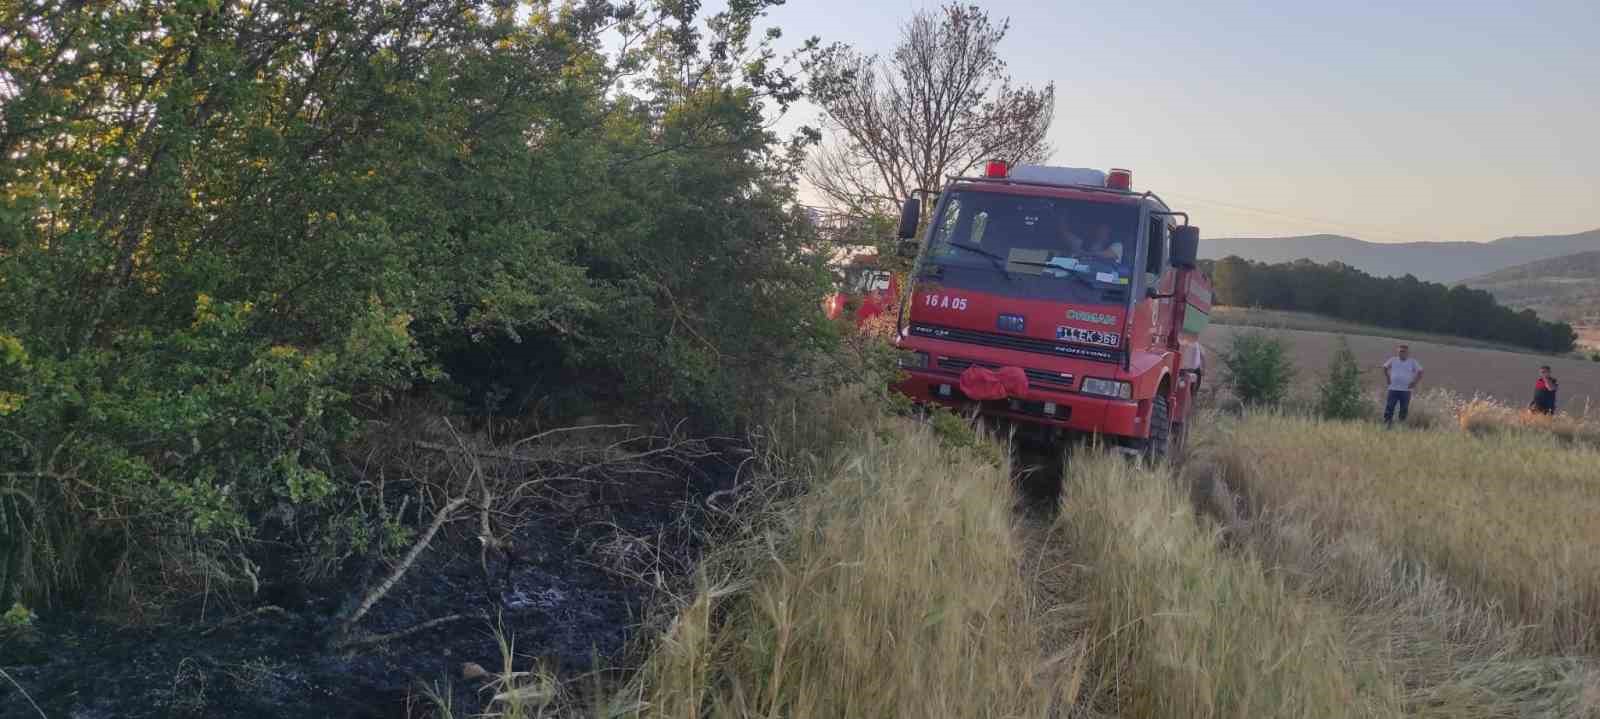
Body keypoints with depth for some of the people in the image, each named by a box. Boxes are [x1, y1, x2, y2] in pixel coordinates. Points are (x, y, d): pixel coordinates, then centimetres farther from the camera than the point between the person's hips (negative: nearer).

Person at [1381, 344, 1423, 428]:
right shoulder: (1393, 360, 5)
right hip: (1393, 389, 1)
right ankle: (1386, 423, 0)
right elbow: (1385, 367, 20)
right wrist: (1387, 378, 10)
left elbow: (1420, 372, 7)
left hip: (1406, 390, -1)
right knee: (1389, 407, -5)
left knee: (1404, 409, 3)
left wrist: (1414, 382, -3)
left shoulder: (1413, 362, 2)